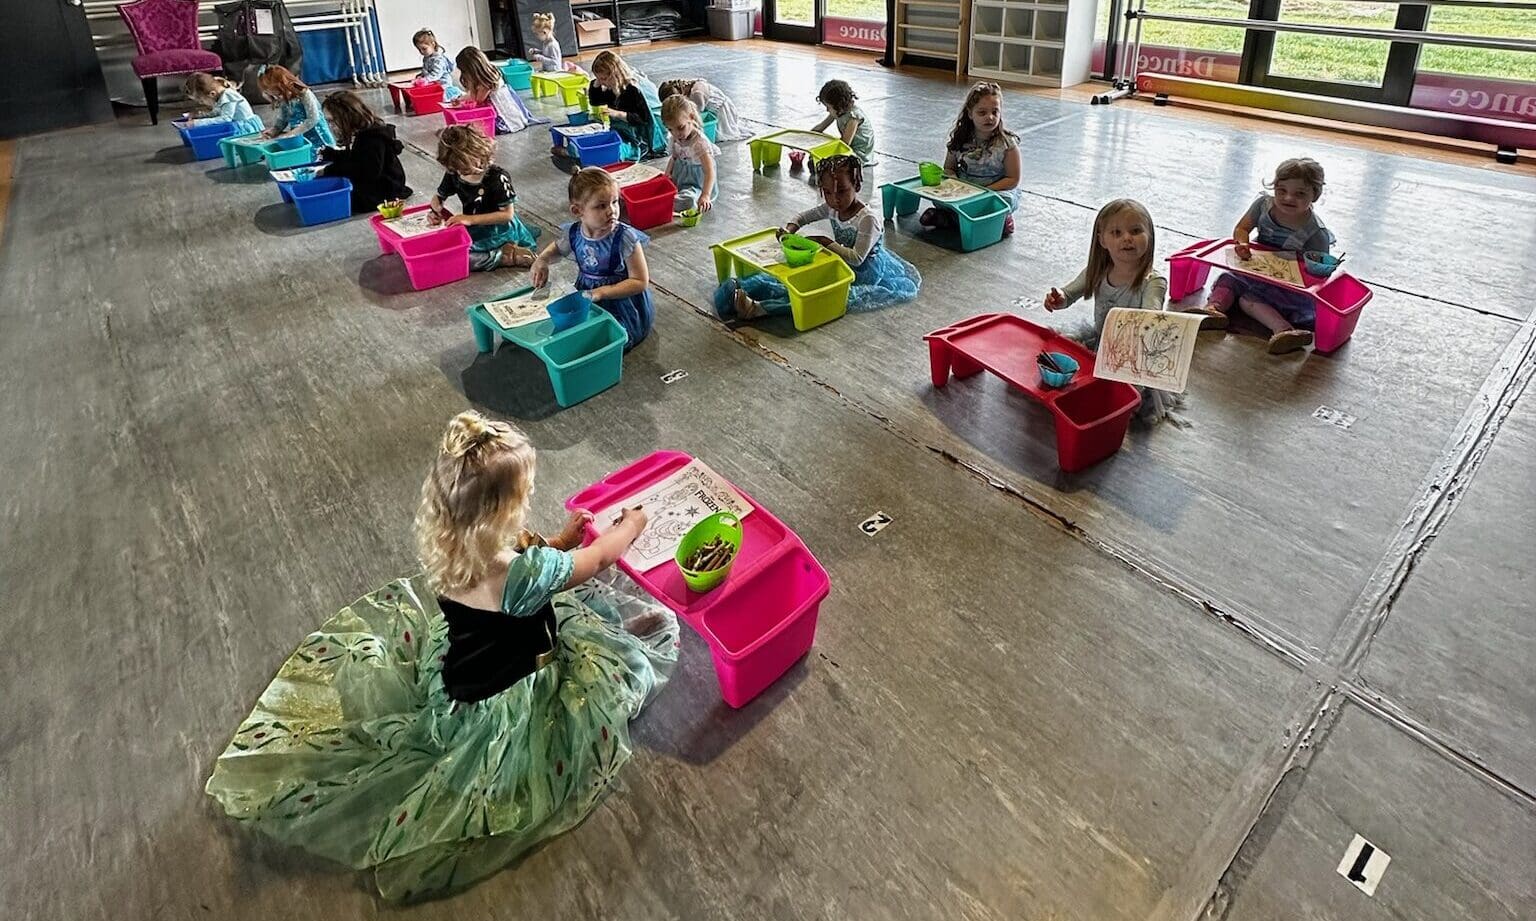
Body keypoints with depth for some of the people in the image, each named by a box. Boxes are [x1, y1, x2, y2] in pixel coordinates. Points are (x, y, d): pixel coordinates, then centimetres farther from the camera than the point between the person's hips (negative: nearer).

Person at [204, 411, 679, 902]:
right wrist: (630, 526, 7)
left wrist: (559, 541, 13)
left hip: (448, 691, 7)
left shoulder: (450, 545, -13)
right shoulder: (524, 572, -32)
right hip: (504, 710, -7)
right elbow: (597, 559, -12)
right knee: (624, 658, 3)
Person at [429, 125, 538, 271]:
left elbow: (508, 214, -20)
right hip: (472, 228, 9)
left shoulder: (497, 178, -20)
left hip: (497, 230, -9)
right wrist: (435, 210, -14)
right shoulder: (453, 174, -3)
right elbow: (438, 197, 12)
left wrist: (470, 219, -27)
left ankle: (507, 256, -15)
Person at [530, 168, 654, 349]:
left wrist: (602, 292, -25)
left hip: (623, 303, -5)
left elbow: (640, 281, -18)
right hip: (586, 297, 5)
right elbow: (556, 249, 19)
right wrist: (541, 261, -4)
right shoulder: (572, 234, -7)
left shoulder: (625, 238, -22)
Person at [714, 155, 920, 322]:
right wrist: (790, 229, -9)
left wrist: (827, 243, -25)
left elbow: (857, 258, -26)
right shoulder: (831, 208, 0)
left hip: (865, 272, -8)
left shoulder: (868, 218, -23)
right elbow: (803, 217, 13)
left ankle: (759, 308, -41)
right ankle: (742, 287, -28)